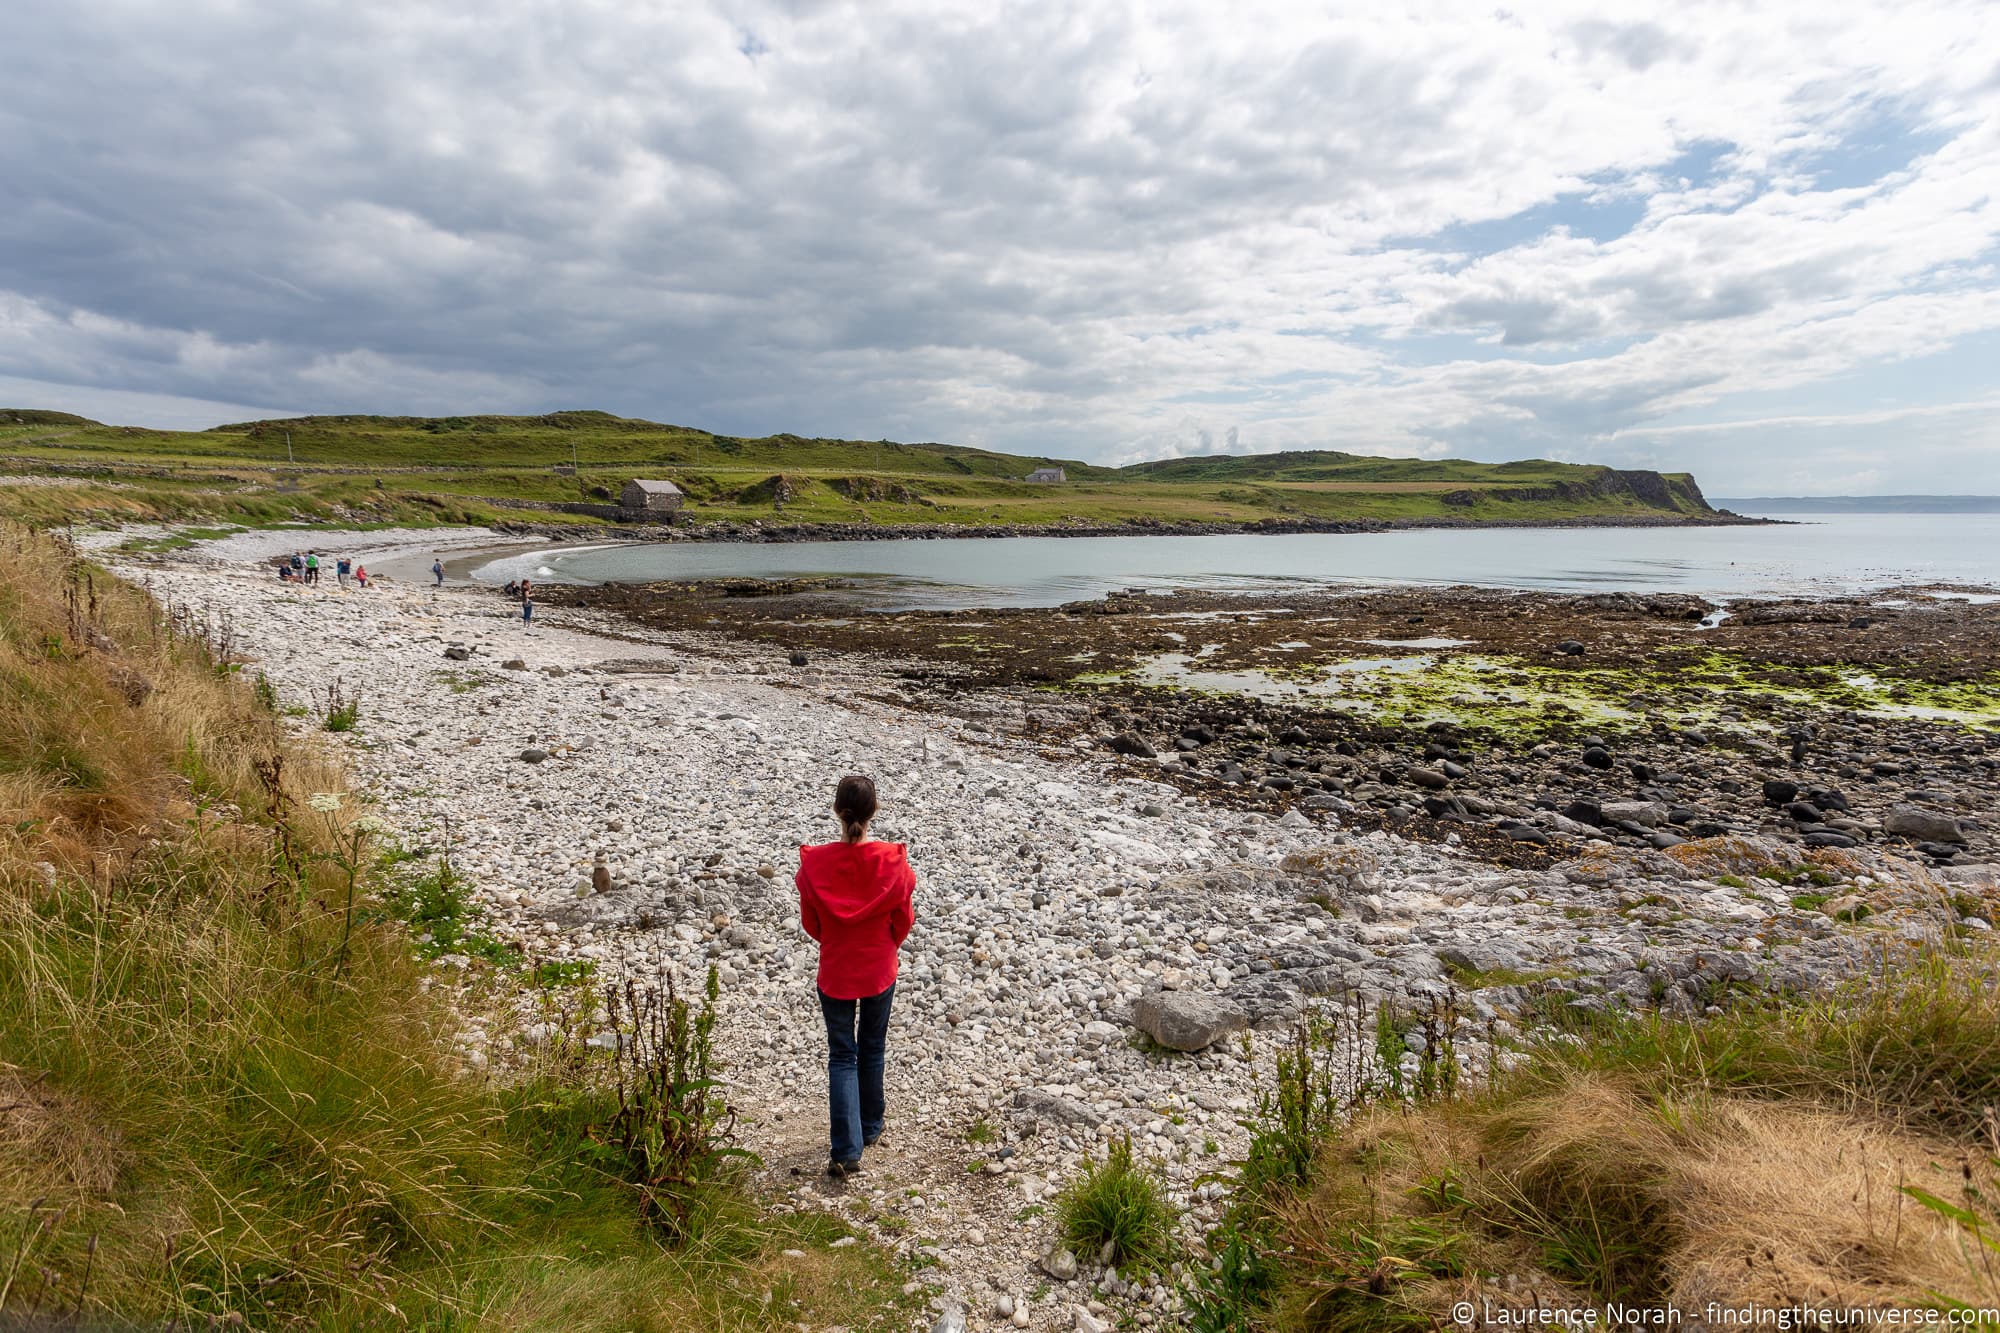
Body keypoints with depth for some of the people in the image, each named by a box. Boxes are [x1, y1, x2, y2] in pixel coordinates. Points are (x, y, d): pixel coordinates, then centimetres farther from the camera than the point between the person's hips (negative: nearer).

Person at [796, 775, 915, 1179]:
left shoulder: (814, 863, -18)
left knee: (841, 1056, 11)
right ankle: (870, 1126, 39)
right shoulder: (893, 862, -19)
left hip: (835, 973, -1)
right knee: (872, 1049, 21)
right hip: (880, 971, 1)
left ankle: (846, 1150, 6)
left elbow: (810, 923, -4)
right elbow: (904, 919, -5)